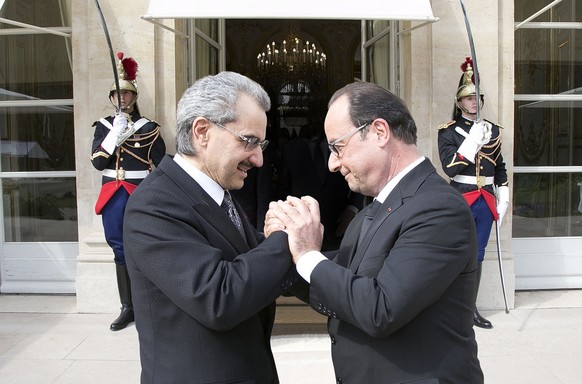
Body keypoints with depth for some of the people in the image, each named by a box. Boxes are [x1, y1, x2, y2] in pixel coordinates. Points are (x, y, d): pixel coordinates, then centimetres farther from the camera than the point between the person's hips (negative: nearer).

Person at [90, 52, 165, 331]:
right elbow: (97, 162, -4)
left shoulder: (148, 128, 0)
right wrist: (116, 133, -13)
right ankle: (127, 307, 20)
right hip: (113, 198, 4)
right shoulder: (103, 126, 9)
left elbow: (161, 168, -1)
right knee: (120, 251, 9)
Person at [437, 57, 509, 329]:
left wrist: (503, 200, 8)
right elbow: (450, 168, -16)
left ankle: (471, 307, 22)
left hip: (486, 202, 5)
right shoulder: (448, 131, -4)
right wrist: (473, 139, -21)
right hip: (461, 201, -5)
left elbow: (500, 169, 15)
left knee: (477, 255, 11)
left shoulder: (493, 130, 11)